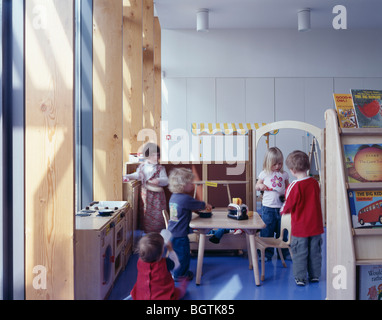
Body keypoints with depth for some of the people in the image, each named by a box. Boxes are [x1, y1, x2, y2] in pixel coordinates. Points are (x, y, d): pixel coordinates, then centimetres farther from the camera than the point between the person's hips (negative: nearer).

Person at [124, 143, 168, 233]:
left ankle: (158, 232, 11)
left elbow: (166, 180, -13)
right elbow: (137, 175, 19)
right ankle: (147, 232, 27)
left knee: (157, 214, -3)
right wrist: (127, 177, 11)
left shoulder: (160, 168, -7)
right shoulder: (142, 166, 4)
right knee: (145, 213, 12)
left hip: (157, 194, -3)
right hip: (145, 194, 4)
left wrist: (158, 180, -31)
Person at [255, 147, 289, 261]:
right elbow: (257, 186, 11)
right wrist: (260, 186, -12)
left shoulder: (284, 174, 6)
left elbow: (288, 187, 16)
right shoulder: (264, 174, 2)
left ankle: (284, 253, 25)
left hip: (281, 207, 2)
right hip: (268, 207, -1)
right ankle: (267, 254, 14)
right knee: (266, 232, 3)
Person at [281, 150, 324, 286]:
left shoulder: (294, 186, -20)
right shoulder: (314, 182, -2)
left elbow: (289, 205, -14)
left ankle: (300, 278, 15)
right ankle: (315, 275, 28)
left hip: (300, 228, -5)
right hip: (315, 225, 5)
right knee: (314, 252, 16)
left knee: (300, 253, 7)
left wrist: (283, 210, 9)